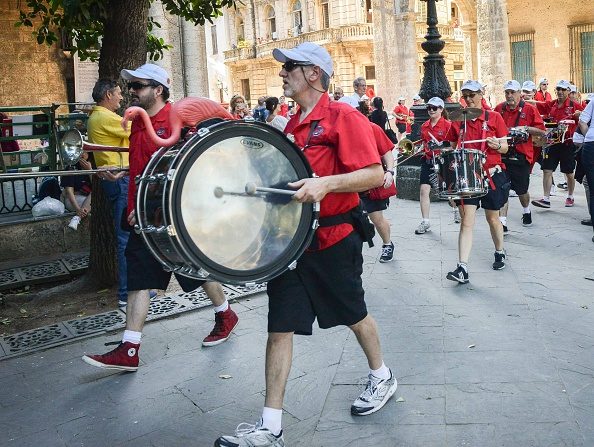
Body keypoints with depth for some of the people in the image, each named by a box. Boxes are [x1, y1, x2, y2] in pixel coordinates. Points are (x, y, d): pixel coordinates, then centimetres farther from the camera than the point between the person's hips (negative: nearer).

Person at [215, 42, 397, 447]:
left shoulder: (343, 117, -11)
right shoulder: (291, 125, 12)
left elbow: (375, 173, -19)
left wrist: (325, 184, -30)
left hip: (334, 239, -6)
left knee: (353, 314, 15)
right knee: (280, 326, 2)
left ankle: (382, 378, 43)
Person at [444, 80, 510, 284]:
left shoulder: (494, 117, 0)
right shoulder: (458, 121, 6)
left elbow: (505, 147, 1)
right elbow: (453, 148, 14)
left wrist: (497, 145, -21)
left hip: (491, 174, -1)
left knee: (493, 219, 13)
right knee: (466, 221, -8)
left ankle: (500, 252, 39)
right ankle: (462, 268, -12)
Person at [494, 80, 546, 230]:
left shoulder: (529, 109, -1)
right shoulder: (499, 109, 7)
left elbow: (541, 131, -2)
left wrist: (526, 128, -17)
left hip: (521, 156, -2)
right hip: (502, 155, 2)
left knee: (521, 190, 10)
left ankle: (526, 211, 40)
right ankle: (502, 222, -3)